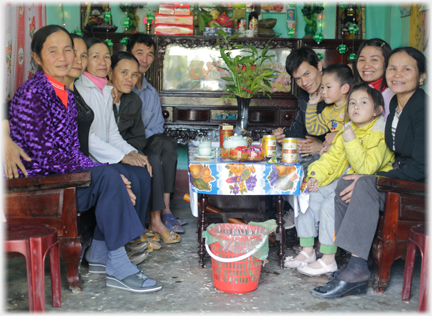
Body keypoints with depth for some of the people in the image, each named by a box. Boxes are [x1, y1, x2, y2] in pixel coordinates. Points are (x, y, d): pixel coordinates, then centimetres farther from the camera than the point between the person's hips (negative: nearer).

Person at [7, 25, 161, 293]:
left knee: (112, 176, -8)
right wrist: (99, 170, -17)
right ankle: (118, 268, -17)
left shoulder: (66, 94, 11)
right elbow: (44, 155, -21)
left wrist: (103, 170, -5)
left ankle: (100, 252, 2)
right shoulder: (32, 93, -16)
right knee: (108, 176, -22)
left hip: (60, 173, 8)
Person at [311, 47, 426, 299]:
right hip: (401, 178, 8)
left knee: (366, 184, -29)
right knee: (344, 186, -11)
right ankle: (358, 271, -12)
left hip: (421, 185, -8)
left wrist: (373, 179, -21)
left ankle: (357, 268, -24)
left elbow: (420, 167, -21)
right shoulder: (395, 103, 10)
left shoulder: (423, 107, -16)